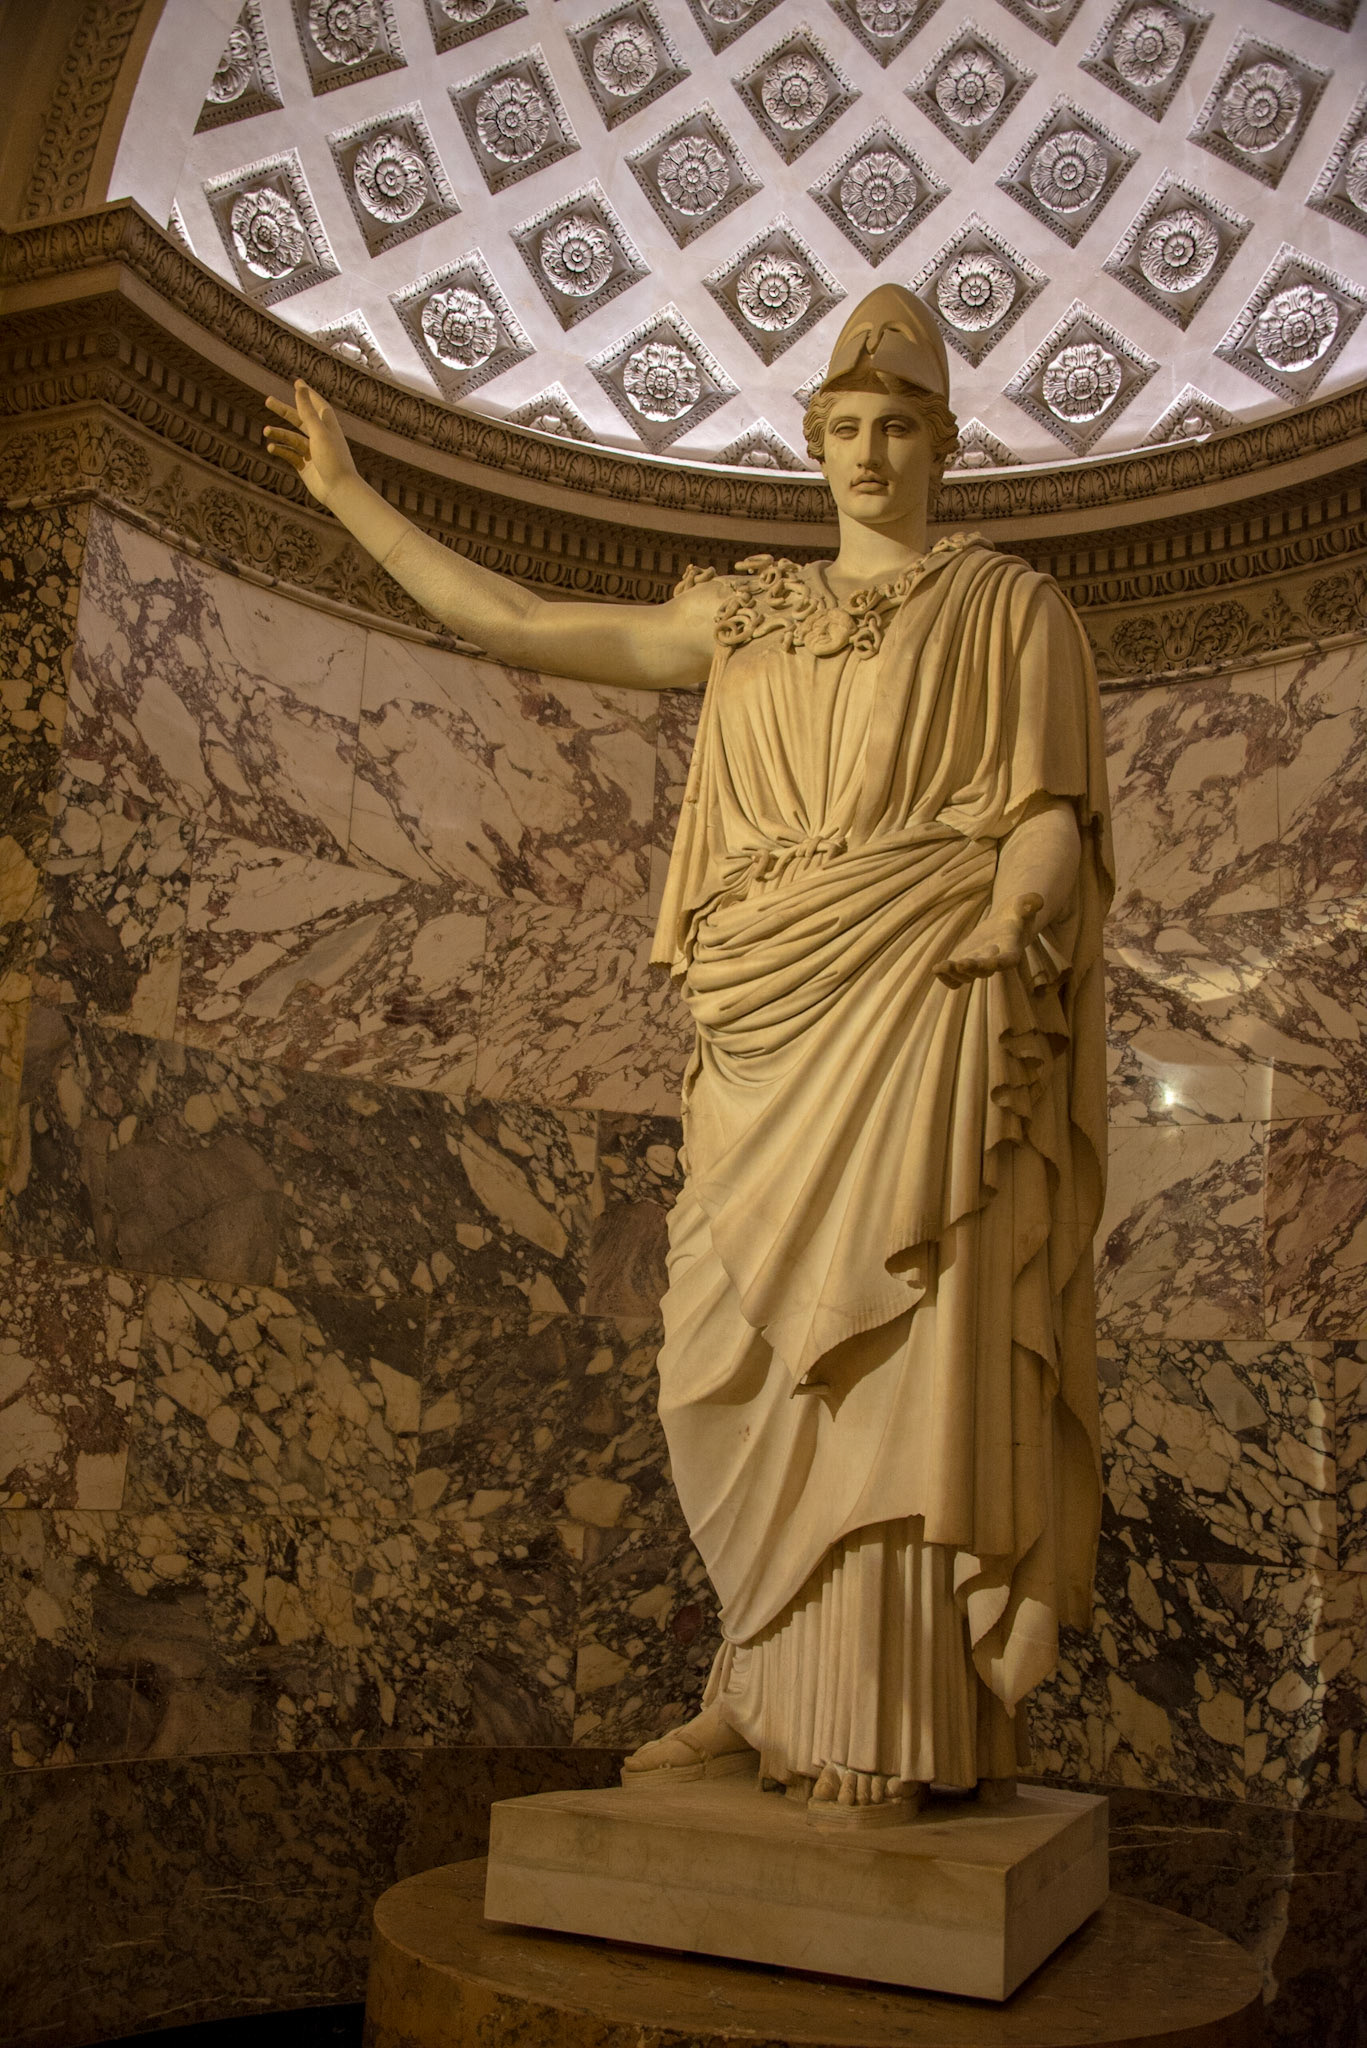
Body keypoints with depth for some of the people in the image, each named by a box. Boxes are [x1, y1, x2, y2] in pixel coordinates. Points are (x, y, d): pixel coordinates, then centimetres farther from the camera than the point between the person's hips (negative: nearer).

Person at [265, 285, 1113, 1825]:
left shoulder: (1010, 606, 10)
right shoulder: (745, 614, 19)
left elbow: (1048, 823, 2)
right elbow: (515, 626, 18)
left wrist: (1005, 925, -18)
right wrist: (349, 497, 19)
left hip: (919, 1009, -4)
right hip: (772, 1023, 5)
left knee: (894, 1349, -9)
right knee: (751, 1357, 2)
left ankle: (892, 1731, -1)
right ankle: (765, 1691, 13)